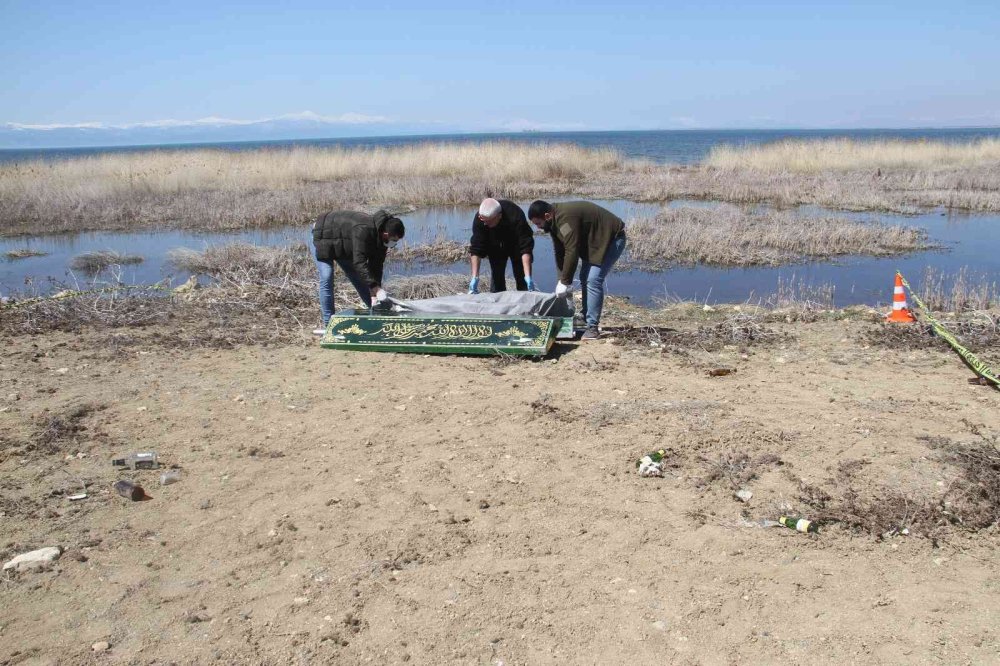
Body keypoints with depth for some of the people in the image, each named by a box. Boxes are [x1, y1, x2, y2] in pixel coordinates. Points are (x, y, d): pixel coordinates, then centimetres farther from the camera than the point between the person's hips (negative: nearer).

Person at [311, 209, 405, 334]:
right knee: (326, 279, -17)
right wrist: (374, 286, -50)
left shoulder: (381, 236, -16)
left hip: (344, 248, 8)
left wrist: (375, 290, -18)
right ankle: (328, 323, -14)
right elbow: (359, 262, -47)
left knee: (359, 280, 7)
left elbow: (376, 264, -11)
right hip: (325, 237, -8)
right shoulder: (363, 230, -43)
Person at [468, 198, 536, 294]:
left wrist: (528, 276, -46)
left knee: (521, 278, -4)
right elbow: (476, 250, -28)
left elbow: (525, 249, -39)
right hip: (495, 248, 2)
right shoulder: (479, 219, -32)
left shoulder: (515, 217, -40)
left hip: (516, 245, -2)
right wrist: (475, 277, -35)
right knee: (496, 277, -2)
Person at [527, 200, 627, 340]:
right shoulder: (555, 221, 0)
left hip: (612, 238, -10)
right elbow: (559, 252, 3)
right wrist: (562, 280, -3)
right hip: (593, 241, 10)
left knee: (593, 280, -18)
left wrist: (565, 282, -24)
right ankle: (586, 320, 22)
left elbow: (572, 252, -32)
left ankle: (593, 327, -14)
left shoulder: (565, 218, -31)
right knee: (585, 278, 12)